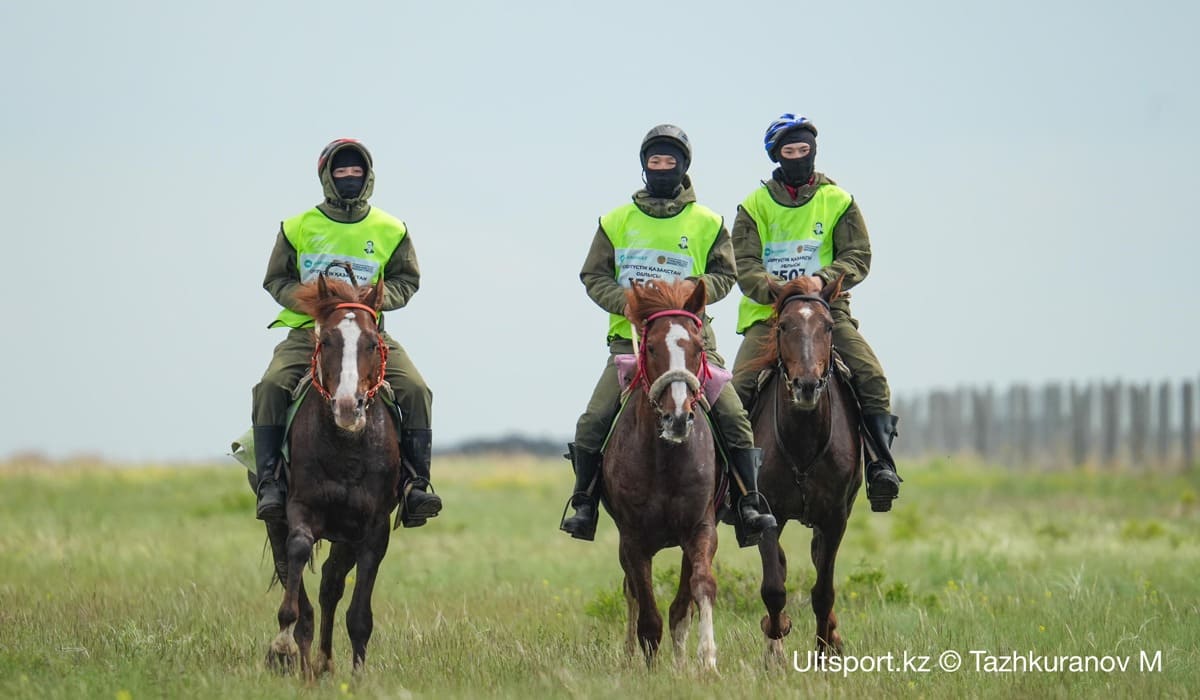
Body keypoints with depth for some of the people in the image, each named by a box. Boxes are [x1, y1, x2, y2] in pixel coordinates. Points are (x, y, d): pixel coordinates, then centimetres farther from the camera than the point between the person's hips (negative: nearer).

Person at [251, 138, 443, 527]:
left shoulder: (391, 231, 6)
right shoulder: (298, 228, 5)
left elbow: (407, 280, 11)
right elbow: (276, 279, 10)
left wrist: (378, 296, -10)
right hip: (307, 330, -1)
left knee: (415, 390, -22)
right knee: (272, 386, -27)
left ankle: (415, 483, -16)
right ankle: (270, 481, -23)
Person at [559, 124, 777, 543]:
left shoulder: (707, 224, 7)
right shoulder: (616, 222, 9)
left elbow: (724, 275, 7)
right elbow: (594, 276, 8)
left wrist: (694, 289, -13)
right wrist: (625, 300, -10)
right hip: (631, 336, 1)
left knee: (733, 416, -16)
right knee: (592, 422, -13)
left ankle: (750, 503, -7)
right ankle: (584, 505, 1)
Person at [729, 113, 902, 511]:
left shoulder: (839, 202, 7)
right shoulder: (755, 206, 7)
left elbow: (858, 258, 0)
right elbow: (745, 266, -3)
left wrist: (821, 280, -20)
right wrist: (776, 289, -23)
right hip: (766, 313, 0)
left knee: (870, 375, -21)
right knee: (738, 386, -21)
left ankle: (881, 464, -17)